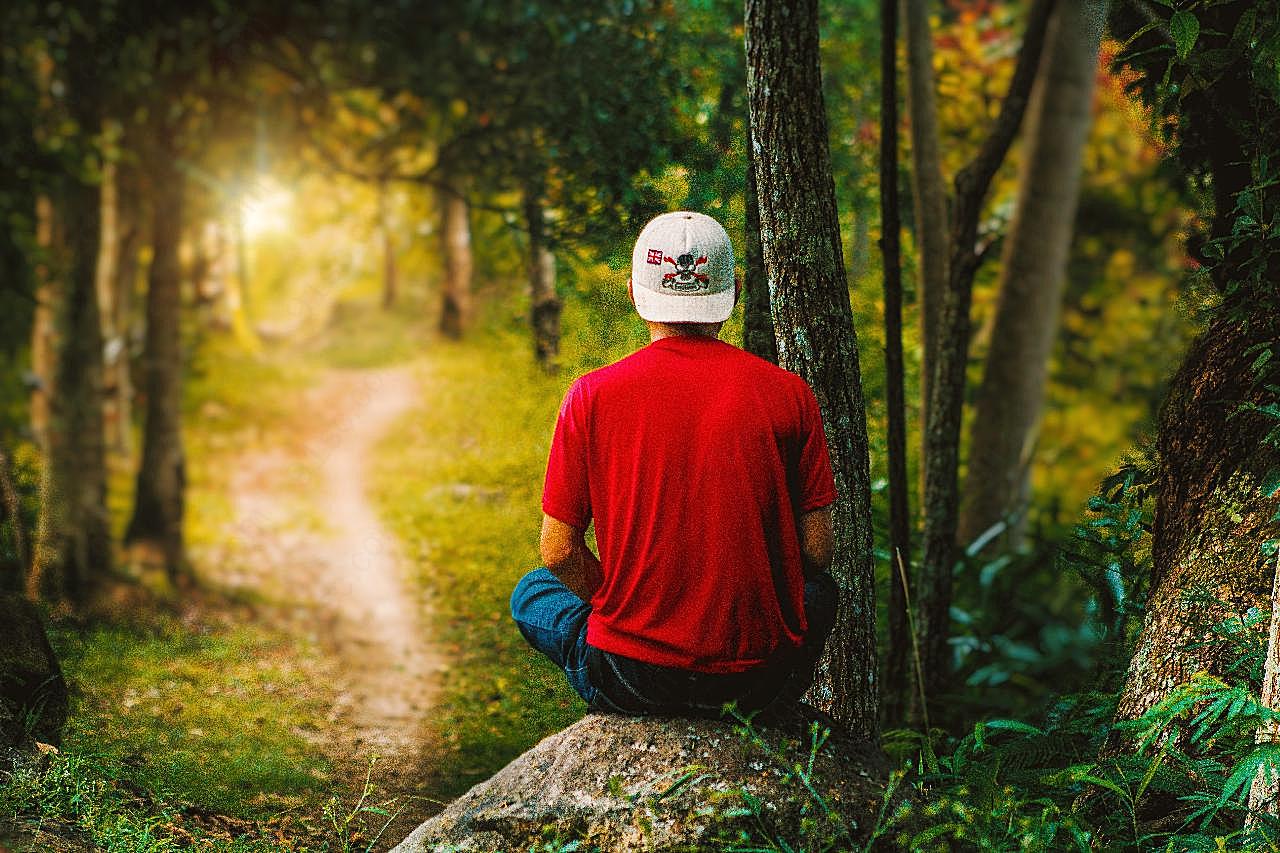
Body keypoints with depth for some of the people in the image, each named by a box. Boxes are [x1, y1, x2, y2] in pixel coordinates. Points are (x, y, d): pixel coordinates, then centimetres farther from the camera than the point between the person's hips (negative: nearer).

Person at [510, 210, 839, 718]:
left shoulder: (592, 395, -7)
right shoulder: (788, 393, -4)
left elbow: (559, 551, -3)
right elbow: (816, 552, -1)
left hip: (633, 677, -1)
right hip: (763, 679, 2)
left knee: (531, 593, 30)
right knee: (818, 590, 35)